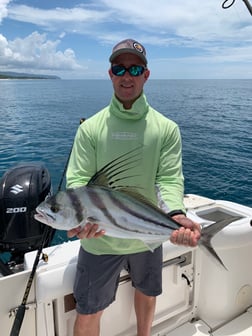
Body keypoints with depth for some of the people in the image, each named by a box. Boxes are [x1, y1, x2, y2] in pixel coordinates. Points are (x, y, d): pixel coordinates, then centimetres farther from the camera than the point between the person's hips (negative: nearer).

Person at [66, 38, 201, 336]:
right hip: (99, 239, -1)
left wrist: (176, 215, -34)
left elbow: (169, 179, -13)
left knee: (147, 293, 27)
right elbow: (78, 180, -12)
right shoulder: (90, 128, -8)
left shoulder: (166, 128, -6)